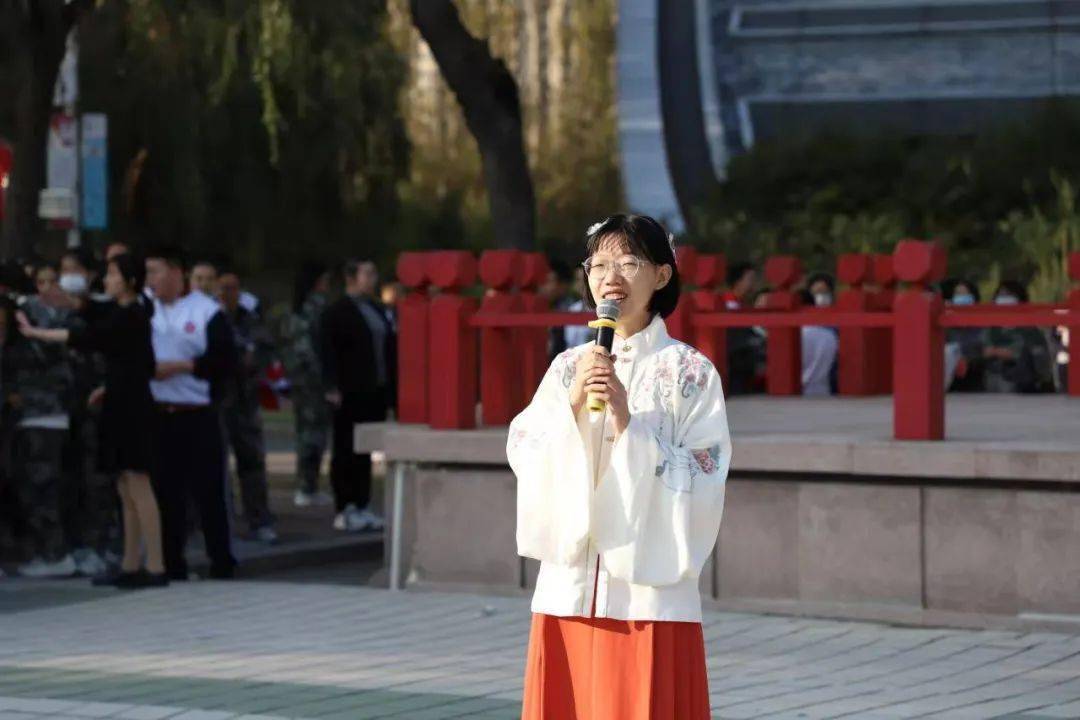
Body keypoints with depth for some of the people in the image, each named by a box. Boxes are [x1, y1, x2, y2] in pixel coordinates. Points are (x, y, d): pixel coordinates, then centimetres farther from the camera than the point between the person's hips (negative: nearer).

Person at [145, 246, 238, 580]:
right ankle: (172, 563, 14)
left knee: (207, 490, 1)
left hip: (198, 418, -4)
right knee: (165, 491, 6)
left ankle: (221, 562, 10)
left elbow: (226, 361, -11)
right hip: (158, 415, 4)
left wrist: (182, 366, -15)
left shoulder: (208, 312, -5)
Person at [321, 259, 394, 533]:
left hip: (375, 393, 7)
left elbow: (389, 348, 17)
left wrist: (392, 386, 10)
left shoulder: (376, 310, 16)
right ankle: (345, 510, 2)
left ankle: (362, 507, 15)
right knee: (346, 453, -1)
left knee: (365, 453, 10)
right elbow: (329, 353, -11)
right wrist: (333, 388, -19)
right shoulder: (337, 313, -5)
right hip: (350, 395, -7)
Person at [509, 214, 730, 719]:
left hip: (650, 592, -4)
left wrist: (628, 422, -15)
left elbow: (702, 485, -9)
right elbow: (523, 456, 0)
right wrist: (573, 402, -13)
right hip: (568, 589, 4)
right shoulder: (568, 368, 10)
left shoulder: (689, 372, -2)